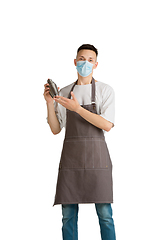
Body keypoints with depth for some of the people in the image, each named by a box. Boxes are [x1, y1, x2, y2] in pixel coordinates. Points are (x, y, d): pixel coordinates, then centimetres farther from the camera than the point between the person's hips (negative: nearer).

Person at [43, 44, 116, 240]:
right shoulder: (63, 93, 14)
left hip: (96, 155, -2)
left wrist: (77, 108, -16)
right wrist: (49, 103, -4)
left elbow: (107, 125, -8)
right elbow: (55, 129, 11)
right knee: (68, 214, 2)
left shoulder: (105, 90, 5)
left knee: (104, 214, -3)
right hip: (70, 156, 3)